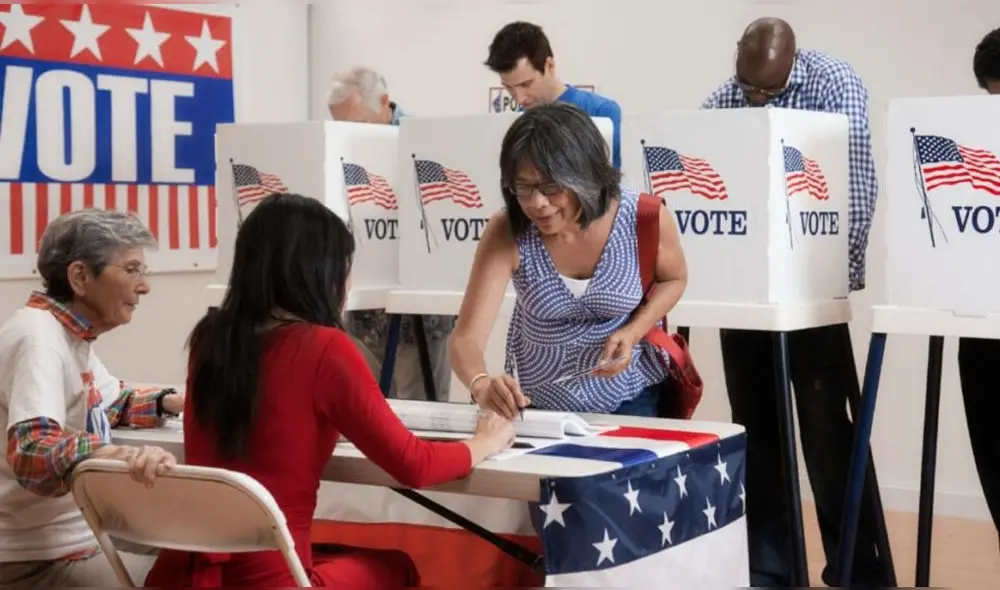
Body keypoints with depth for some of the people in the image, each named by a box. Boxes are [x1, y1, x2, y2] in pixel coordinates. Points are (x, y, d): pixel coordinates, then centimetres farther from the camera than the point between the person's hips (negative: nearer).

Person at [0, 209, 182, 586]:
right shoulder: (38, 338, -21)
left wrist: (171, 402, 6)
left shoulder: (71, 332, 7)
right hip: (38, 557, -9)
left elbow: (112, 404, 24)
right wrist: (117, 456, -52)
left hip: (77, 536, 9)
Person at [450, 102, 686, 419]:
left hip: (627, 396, 0)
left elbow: (673, 278, -1)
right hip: (538, 401, 0)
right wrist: (482, 386, -52)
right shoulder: (507, 233, -25)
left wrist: (633, 332, -20)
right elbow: (466, 338, -29)